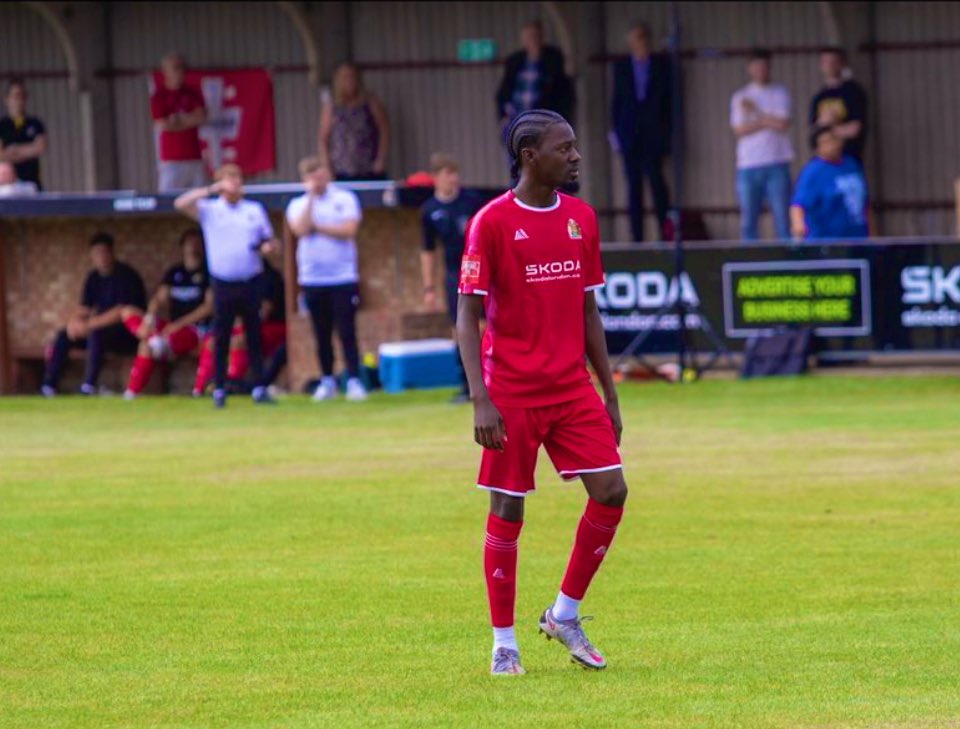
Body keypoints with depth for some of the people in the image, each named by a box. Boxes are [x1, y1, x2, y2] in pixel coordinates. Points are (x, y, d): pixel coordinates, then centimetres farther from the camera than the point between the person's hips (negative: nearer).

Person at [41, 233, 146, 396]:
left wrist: (89, 324, -28)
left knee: (96, 334, -35)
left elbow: (123, 311, -25)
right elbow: (84, 308, 6)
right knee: (64, 336, -5)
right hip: (102, 329, 8)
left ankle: (89, 387, -36)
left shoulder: (126, 276, -15)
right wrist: (74, 322, -18)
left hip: (128, 335, -8)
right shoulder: (94, 278, 8)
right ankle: (48, 388, -10)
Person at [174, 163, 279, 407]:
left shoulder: (255, 210, 11)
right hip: (224, 284, -2)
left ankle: (259, 388, 7)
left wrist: (269, 246, -8)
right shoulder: (209, 210, 2)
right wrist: (211, 190, -16)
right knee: (221, 339, 0)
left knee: (254, 337, 4)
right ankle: (219, 390, 4)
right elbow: (181, 203, -13)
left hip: (250, 283, 2)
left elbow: (271, 240, 15)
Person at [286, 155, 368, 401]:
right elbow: (300, 229, -12)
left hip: (343, 277, -2)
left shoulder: (345, 199, 3)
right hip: (312, 279, 2)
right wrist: (311, 196, -8)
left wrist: (316, 227, -7)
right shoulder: (298, 205, 8)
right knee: (322, 335, 6)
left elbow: (349, 230, -10)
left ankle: (354, 380, -4)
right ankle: (327, 381, 14)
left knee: (346, 332, -6)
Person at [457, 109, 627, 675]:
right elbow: (468, 316, -9)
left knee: (611, 492, -5)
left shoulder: (582, 219, 8)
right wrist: (481, 402, -17)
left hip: (573, 387, 5)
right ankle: (504, 644, 10)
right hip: (512, 391, -5)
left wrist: (609, 395, 13)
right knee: (508, 509, -1)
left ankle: (565, 615, 12)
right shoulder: (492, 222, -9)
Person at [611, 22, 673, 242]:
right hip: (630, 132, 2)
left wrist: (669, 129, -1)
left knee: (654, 174, -18)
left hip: (654, 131, -2)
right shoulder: (621, 66, 11)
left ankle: (666, 228, -9)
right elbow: (617, 99, 11)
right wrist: (616, 131, 4)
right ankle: (637, 238, 2)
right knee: (634, 185, 1)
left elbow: (670, 97, 6)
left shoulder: (661, 64, 7)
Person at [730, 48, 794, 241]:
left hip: (777, 165, -2)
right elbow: (739, 130, -2)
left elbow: (783, 124, -7)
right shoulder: (740, 98, 10)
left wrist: (756, 114, -2)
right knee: (748, 223, 1)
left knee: (783, 219, -5)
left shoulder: (780, 93, 6)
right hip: (748, 165, 2)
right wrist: (768, 121, -6)